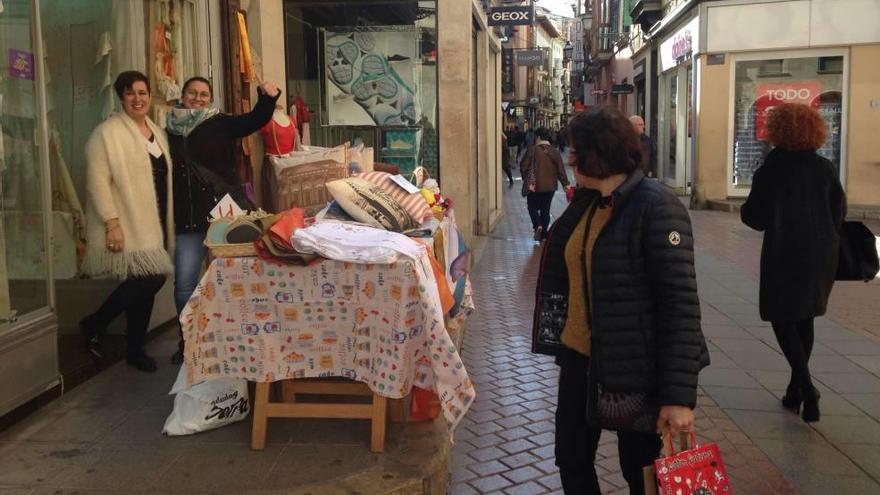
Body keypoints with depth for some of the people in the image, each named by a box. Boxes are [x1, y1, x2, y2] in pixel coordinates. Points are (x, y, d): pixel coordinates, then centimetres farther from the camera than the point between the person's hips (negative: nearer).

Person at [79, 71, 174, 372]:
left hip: (154, 224, 7)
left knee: (151, 282, 7)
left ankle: (136, 349, 22)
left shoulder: (157, 132, 15)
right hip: (129, 225, -7)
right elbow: (98, 181, -14)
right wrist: (112, 223, -21)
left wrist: (168, 223, 16)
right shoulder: (108, 132, -9)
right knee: (147, 281, -13)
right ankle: (94, 325, 10)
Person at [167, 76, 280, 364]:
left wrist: (268, 97, -32)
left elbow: (255, 120, -13)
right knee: (184, 285, 3)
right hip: (187, 220, 2)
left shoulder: (221, 124, 2)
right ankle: (188, 341, 20)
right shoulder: (170, 131, 8)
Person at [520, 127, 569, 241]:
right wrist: (566, 184, 3)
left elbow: (524, 167, -8)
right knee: (545, 210, 13)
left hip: (534, 186, -3)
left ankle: (537, 226, -13)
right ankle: (543, 234, 16)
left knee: (533, 207, 12)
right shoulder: (555, 152, -2)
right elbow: (561, 170, -3)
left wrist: (525, 179, 10)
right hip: (550, 187, 3)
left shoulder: (532, 150, -12)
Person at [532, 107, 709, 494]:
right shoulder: (585, 203, 7)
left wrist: (679, 394, -25)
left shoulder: (656, 207, -18)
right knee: (571, 461, 16)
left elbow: (681, 302, -22)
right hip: (581, 358, 7)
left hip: (635, 368, -7)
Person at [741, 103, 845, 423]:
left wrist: (746, 208, 11)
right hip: (822, 254, 5)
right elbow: (839, 212, 7)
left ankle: (807, 388, -12)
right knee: (804, 319, 16)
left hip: (784, 254, -5)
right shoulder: (825, 168, 2)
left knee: (782, 319, 3)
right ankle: (797, 388, 24)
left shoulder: (771, 169, -11)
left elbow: (755, 217, -11)